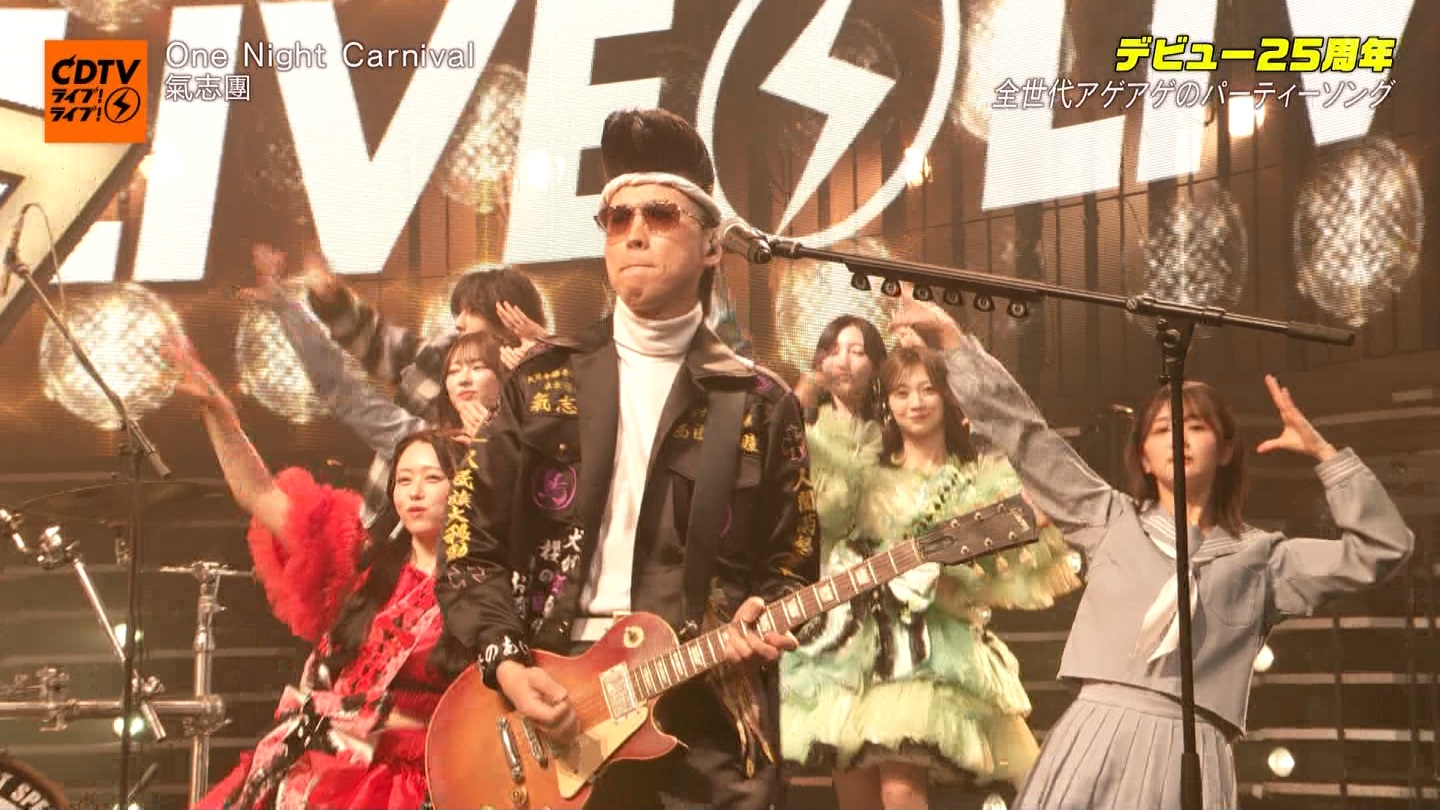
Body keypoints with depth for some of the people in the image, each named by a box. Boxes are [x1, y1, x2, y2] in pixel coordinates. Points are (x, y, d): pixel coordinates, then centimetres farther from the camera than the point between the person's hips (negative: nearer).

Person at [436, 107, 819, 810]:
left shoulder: (759, 404, 5)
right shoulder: (542, 383, 8)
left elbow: (792, 565, 9)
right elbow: (469, 548, 6)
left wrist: (762, 618, -12)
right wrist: (505, 660, -7)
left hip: (703, 719, -1)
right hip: (550, 707, 1)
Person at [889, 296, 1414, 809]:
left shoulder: (1260, 557, 16)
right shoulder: (1111, 519, 18)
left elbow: (1384, 548, 10)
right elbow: (1024, 435, 17)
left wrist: (1322, 452, 6)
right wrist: (952, 337, 15)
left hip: (1189, 749, 0)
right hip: (1097, 737, 1)